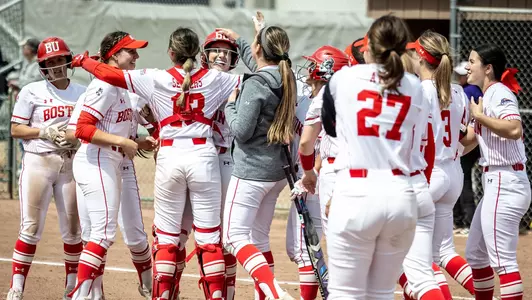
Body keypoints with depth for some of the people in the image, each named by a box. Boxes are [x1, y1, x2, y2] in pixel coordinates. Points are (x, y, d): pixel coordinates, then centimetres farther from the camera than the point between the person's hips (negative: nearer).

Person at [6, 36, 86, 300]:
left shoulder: (81, 93, 10)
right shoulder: (32, 92, 1)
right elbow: (15, 129, -1)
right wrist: (45, 132, -15)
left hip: (72, 165, 3)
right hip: (38, 162, -3)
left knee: (73, 229, 7)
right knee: (30, 229, -8)